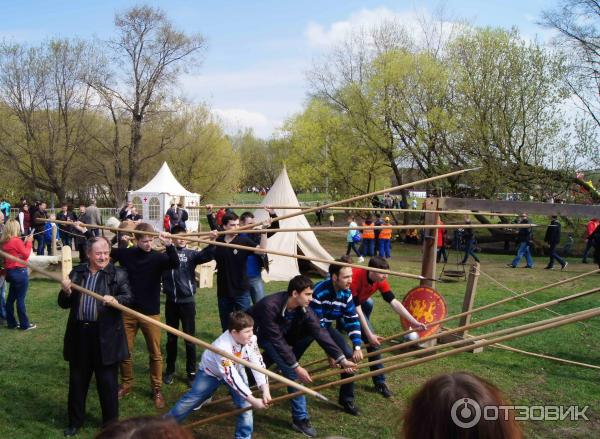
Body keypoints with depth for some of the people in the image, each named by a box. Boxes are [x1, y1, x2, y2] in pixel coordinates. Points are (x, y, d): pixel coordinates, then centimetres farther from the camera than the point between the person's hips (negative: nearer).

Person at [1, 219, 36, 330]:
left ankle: (11, 323, 22)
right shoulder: (16, 240, -16)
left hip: (11, 272, 9)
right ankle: (25, 324, 3)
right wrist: (29, 242, 0)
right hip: (19, 272, -8)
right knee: (20, 299, -3)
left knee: (11, 298, 14)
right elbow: (26, 254, -9)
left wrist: (24, 242, 12)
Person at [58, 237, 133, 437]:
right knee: (77, 380, 16)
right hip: (79, 333, 3)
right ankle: (75, 421, 34)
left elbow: (129, 299, -12)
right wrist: (66, 292, -12)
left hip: (106, 336, -3)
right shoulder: (77, 273, 7)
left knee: (108, 382, 7)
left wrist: (116, 300, -32)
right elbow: (64, 304, 9)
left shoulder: (118, 274, -3)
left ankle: (110, 424, 24)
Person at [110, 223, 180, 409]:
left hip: (151, 312, -2)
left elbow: (175, 264, -26)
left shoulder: (158, 257, -8)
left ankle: (157, 389, 19)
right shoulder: (126, 254, -2)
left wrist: (169, 245, -41)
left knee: (155, 353, 5)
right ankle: (126, 384, 32)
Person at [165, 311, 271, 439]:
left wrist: (265, 390, -41)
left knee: (244, 405, -10)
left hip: (236, 370, 4)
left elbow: (258, 363, -28)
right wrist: (253, 400, -42)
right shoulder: (222, 347, -42)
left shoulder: (250, 339, -29)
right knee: (189, 401, 4)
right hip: (211, 372, -3)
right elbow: (231, 377, -41)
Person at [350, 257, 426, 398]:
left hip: (359, 300, 6)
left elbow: (394, 302, -22)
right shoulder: (355, 278, -39)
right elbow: (357, 310, -36)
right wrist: (369, 335, -38)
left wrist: (414, 322, -30)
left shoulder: (381, 281, -19)